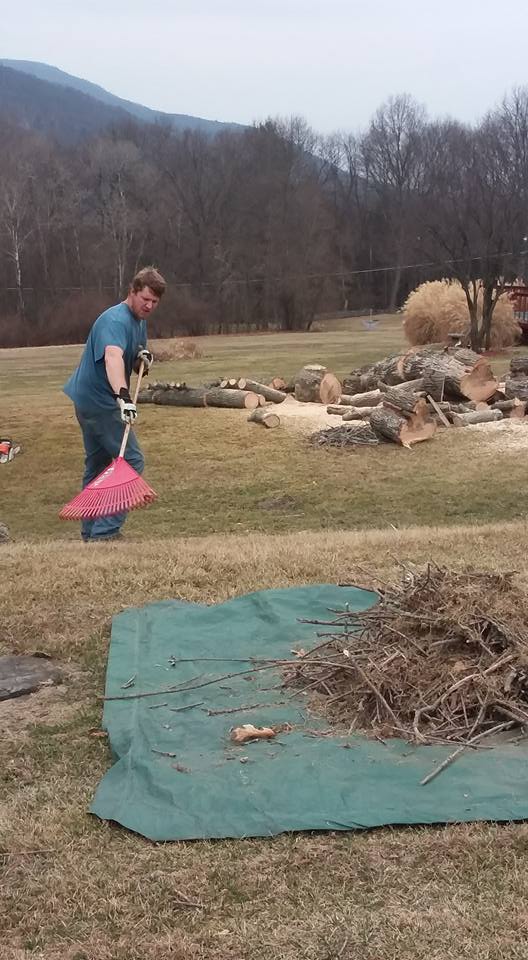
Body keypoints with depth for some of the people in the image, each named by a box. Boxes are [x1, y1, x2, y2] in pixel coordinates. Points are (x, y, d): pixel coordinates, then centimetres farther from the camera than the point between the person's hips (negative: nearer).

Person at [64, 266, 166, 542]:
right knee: (132, 461, -9)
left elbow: (134, 365, 16)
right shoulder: (116, 320, -21)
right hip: (100, 402, -10)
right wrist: (123, 396, -55)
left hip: (89, 401, 10)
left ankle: (91, 533, 24)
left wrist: (144, 361, -8)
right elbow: (113, 357, -40)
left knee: (97, 465, 15)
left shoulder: (139, 321, 11)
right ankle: (105, 532, -11)